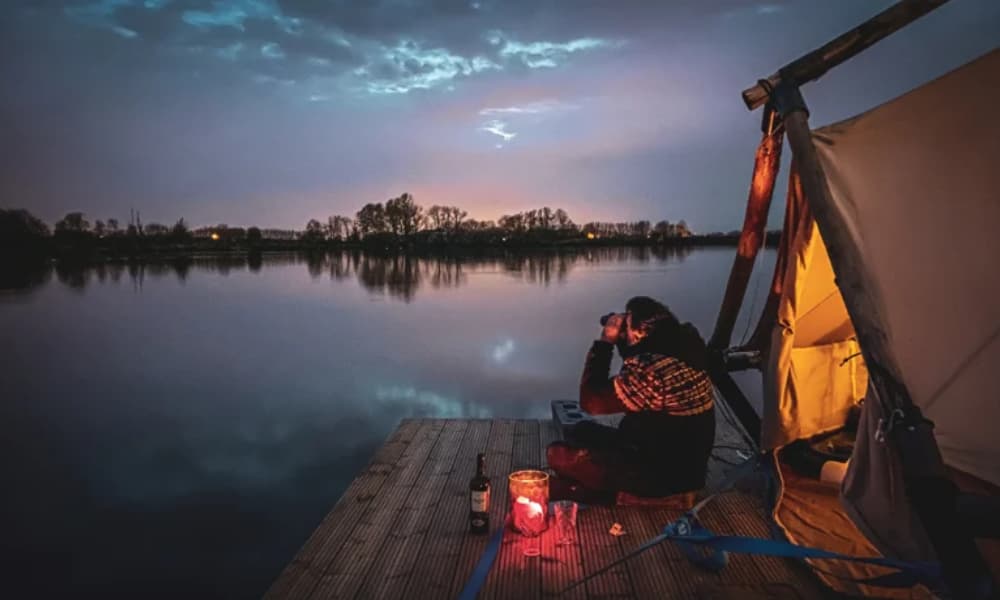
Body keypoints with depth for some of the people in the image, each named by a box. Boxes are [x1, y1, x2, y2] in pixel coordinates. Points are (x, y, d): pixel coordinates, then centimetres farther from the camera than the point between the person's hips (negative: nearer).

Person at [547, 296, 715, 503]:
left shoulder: (651, 370, -31)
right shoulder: (681, 348, -3)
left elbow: (590, 402, -21)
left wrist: (605, 342, -16)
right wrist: (622, 340, 3)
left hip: (662, 474, -9)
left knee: (558, 455, -10)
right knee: (581, 431, 19)